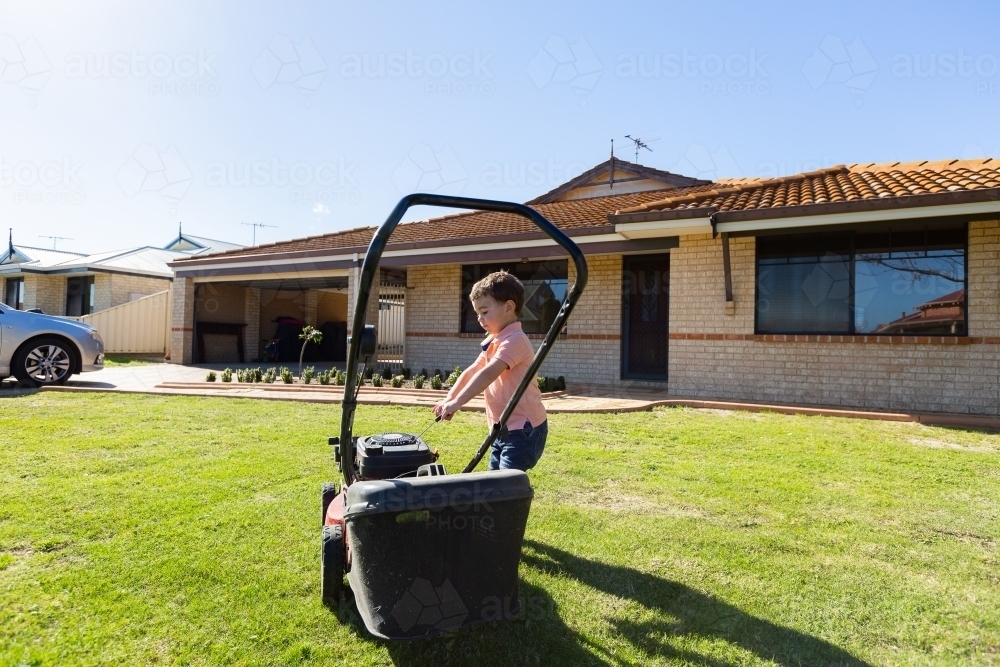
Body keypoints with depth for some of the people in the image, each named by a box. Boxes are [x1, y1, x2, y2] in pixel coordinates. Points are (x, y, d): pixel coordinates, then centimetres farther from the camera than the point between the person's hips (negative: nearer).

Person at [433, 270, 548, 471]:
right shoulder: (493, 341, 13)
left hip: (523, 428, -10)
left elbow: (487, 374, -30)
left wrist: (457, 403, -32)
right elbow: (471, 372, 13)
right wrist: (448, 399, 3)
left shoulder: (515, 340, -19)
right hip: (504, 428, 10)